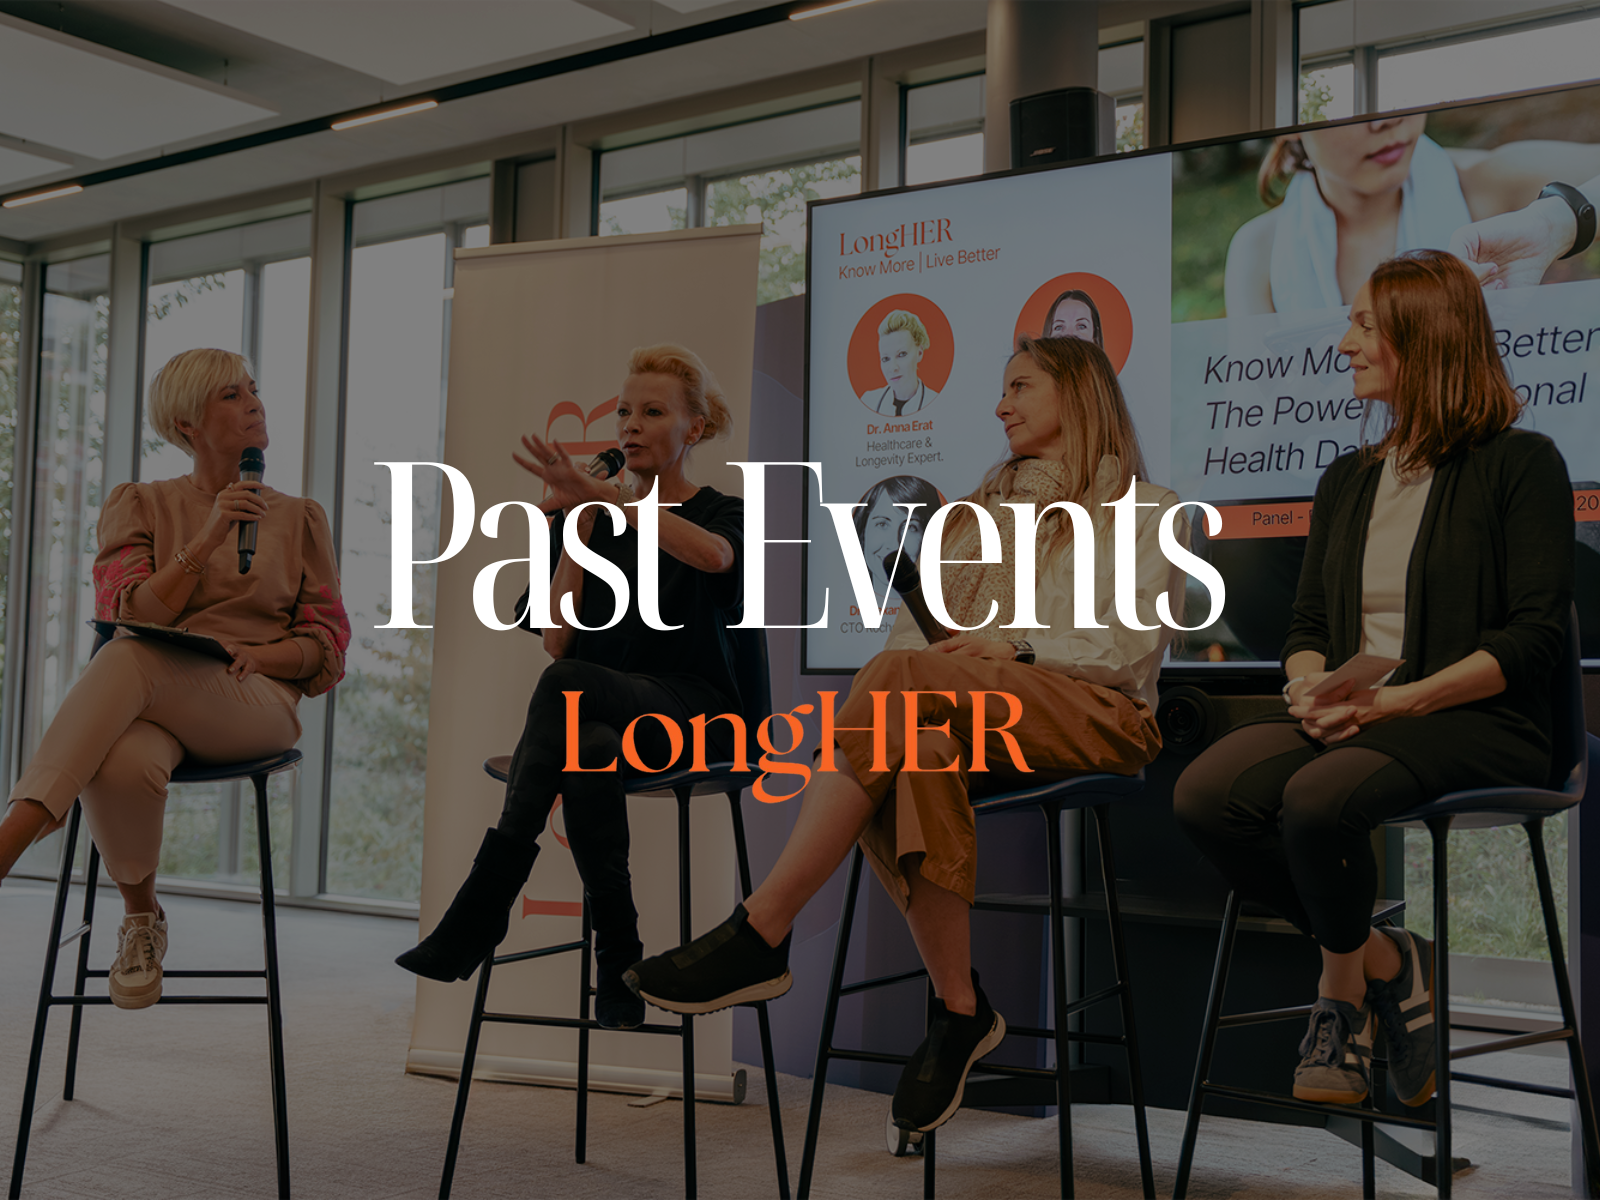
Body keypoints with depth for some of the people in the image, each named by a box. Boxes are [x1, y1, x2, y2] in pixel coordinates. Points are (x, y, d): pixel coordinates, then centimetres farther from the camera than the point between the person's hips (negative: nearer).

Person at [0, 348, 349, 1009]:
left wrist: (256, 654, -9)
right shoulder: (140, 505, 16)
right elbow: (129, 614, 0)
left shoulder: (300, 519, 19)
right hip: (151, 706, 1)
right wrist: (205, 542, -12)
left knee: (130, 658, -36)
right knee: (122, 764, -39)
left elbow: (327, 646, 12)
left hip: (257, 702, -1)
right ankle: (141, 918, -12)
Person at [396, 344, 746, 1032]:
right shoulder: (600, 520, 20)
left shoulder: (721, 512, 10)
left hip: (689, 710, -3)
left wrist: (601, 494, -28)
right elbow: (557, 638, 7)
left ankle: (482, 912, -34)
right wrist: (579, 520, 0)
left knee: (568, 685, -36)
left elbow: (713, 556, -21)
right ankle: (618, 959, -32)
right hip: (599, 714, 3)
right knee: (590, 749, -38)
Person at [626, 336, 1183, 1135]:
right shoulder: (984, 509, 31)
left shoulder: (1141, 508, 15)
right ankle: (959, 1009, -29)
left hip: (1097, 712, -4)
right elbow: (916, 621, 18)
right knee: (918, 757, -35)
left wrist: (1019, 649, -12)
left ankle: (760, 935, -37)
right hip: (980, 716, 4)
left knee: (901, 680, -32)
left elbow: (1132, 642, -1)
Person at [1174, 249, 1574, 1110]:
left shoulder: (1521, 464, 1)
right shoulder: (1348, 480, 21)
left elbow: (1535, 636, -8)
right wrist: (1309, 687, -5)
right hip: (1347, 719, 6)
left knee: (1319, 798, -35)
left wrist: (1400, 699, -18)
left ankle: (1343, 984, -4)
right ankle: (1386, 964, -6)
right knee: (1205, 795, -24)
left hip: (1476, 721, -6)